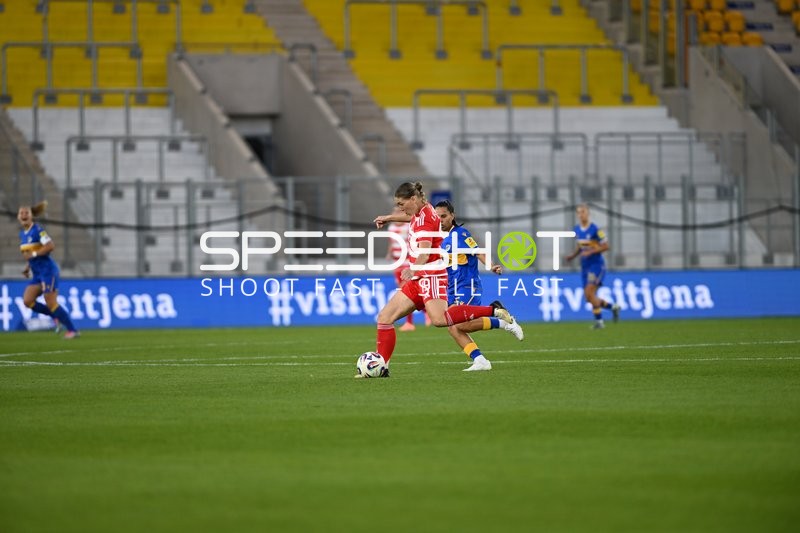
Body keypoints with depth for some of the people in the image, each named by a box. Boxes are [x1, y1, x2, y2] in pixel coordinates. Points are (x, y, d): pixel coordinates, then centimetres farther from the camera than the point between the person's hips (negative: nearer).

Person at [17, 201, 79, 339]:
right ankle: (57, 316, 14)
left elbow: (50, 246, -23)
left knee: (51, 303, -8)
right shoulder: (22, 233, 12)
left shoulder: (37, 229, -14)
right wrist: (28, 267, 14)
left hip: (48, 270, -9)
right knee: (27, 301, -2)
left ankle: (72, 330, 3)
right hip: (37, 274, 9)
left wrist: (33, 254, -22)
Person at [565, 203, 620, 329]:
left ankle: (599, 321, -8)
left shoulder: (595, 229, -14)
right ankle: (613, 307, 27)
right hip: (585, 266, 7)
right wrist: (573, 255, 2)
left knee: (589, 293, -19)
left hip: (596, 264, -7)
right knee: (589, 298, 5)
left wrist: (590, 252, -22)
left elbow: (605, 246, -12)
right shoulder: (577, 229, 7)